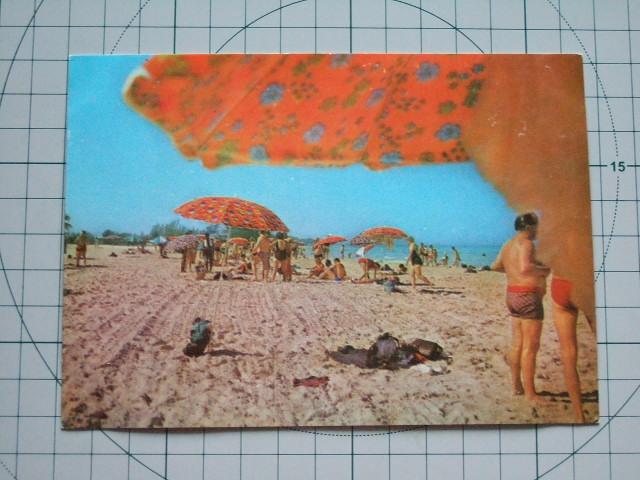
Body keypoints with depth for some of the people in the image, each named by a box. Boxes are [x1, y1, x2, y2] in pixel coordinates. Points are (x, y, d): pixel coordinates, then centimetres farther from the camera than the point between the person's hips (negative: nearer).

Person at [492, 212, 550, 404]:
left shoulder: (508, 245, 13)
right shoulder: (526, 243, -15)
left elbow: (495, 266, 25)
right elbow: (525, 267, -31)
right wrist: (543, 270, -15)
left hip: (513, 295, 9)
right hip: (529, 297, -9)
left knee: (517, 344, 14)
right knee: (530, 347, -5)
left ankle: (517, 386, 21)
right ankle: (530, 394, -2)